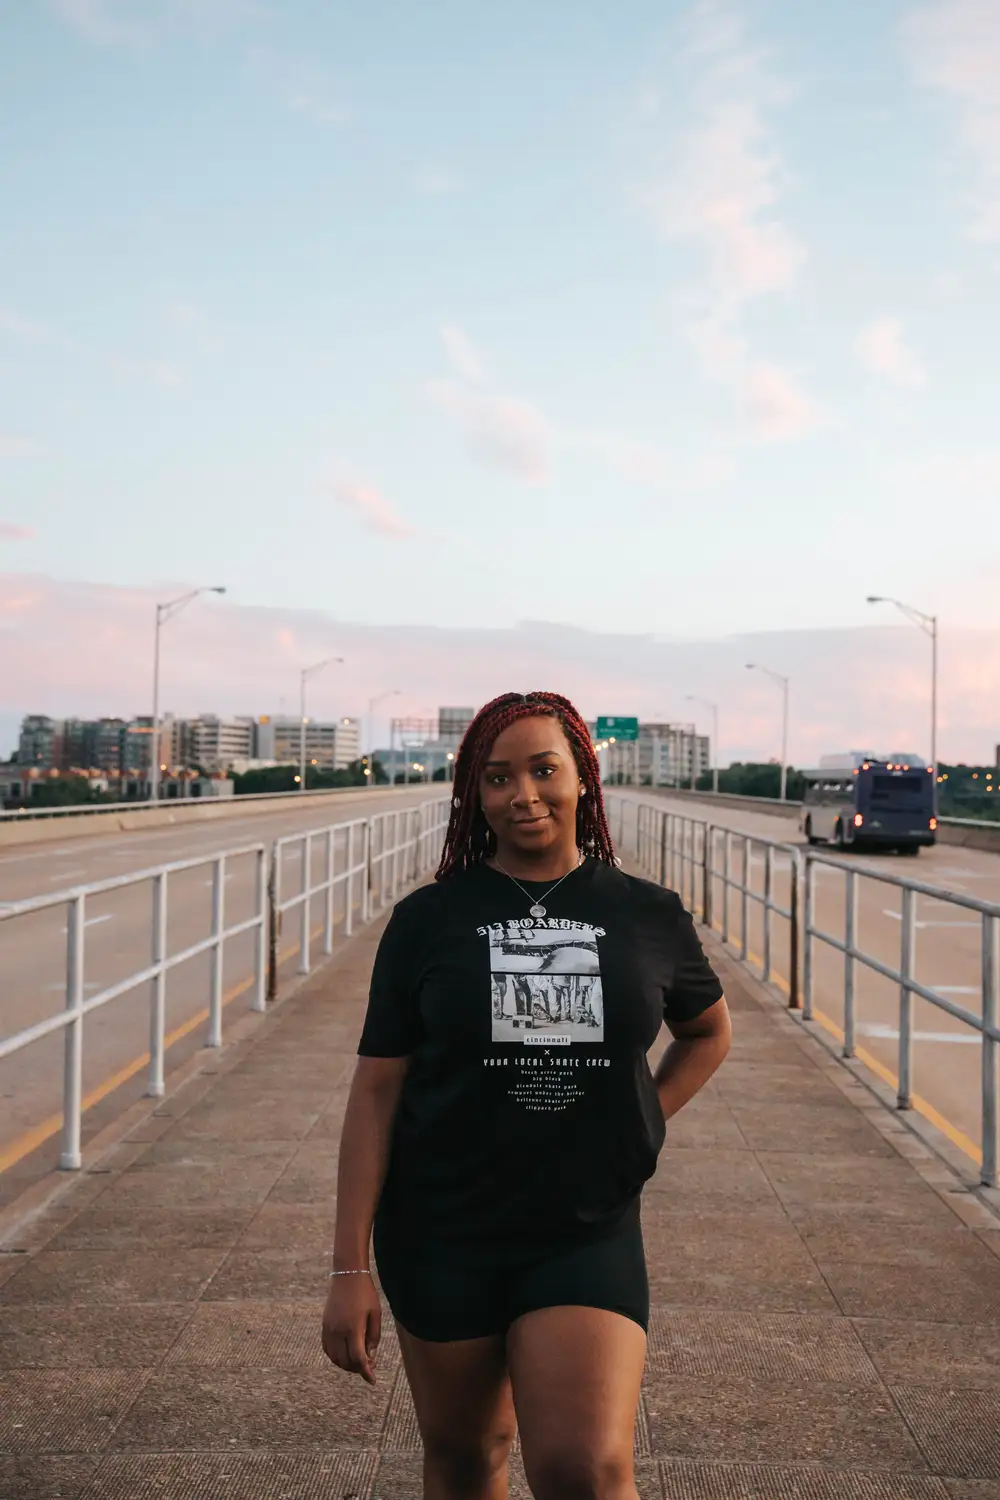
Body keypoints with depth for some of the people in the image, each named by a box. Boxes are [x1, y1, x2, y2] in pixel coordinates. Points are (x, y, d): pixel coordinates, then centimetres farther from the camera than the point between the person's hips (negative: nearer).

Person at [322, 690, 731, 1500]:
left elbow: (710, 1030, 19)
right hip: (441, 1235, 1)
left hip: (587, 1235, 0)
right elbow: (376, 1090, -4)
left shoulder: (649, 917, -1)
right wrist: (350, 1269, -7)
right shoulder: (429, 919, -4)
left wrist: (641, 1123, 5)